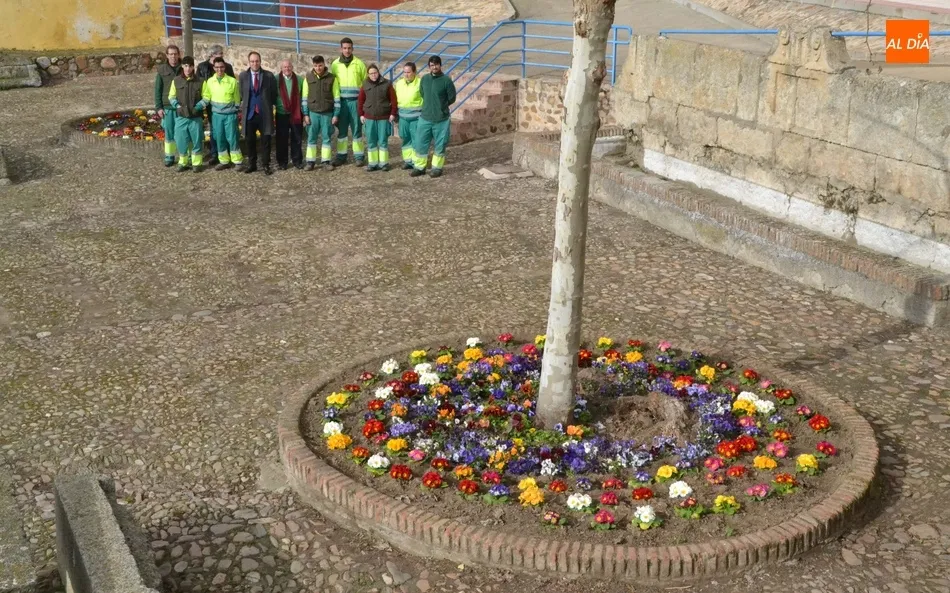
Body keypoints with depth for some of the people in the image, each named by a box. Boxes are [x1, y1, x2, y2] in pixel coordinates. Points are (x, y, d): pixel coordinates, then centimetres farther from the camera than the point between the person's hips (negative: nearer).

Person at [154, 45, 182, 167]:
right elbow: (158, 90, 3)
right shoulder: (162, 70, 2)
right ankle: (169, 157, 13)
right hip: (167, 107, 1)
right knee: (169, 133, 6)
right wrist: (158, 107, -2)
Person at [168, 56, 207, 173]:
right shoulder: (176, 81, 3)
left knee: (197, 140, 3)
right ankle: (183, 163, 18)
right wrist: (178, 107, -9)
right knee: (181, 141, 3)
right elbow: (171, 96, 7)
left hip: (196, 117, -1)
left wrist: (197, 108, -12)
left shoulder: (200, 81, -1)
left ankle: (196, 163, 14)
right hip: (181, 116, 1)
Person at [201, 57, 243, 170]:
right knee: (219, 139, 7)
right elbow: (206, 97, 11)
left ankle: (238, 162, 7)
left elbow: (237, 98, 3)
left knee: (232, 138, -2)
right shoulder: (209, 81, 2)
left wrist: (236, 110, 6)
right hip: (216, 114, 3)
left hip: (230, 114, -3)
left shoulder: (232, 81, -6)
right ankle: (224, 161, 17)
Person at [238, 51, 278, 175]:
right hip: (249, 112, 1)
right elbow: (241, 94, 12)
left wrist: (270, 105, 7)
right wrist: (244, 107, 11)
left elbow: (274, 94, 7)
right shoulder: (243, 76, 3)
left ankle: (266, 165, 12)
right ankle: (251, 164, 20)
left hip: (265, 113, -1)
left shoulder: (269, 75, -1)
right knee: (249, 140, 7)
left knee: (266, 140, 2)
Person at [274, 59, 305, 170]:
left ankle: (297, 160, 19)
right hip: (282, 114, -1)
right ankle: (282, 162, 14)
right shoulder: (276, 79, 0)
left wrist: (304, 111, -1)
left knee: (297, 139, 7)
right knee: (282, 139, 5)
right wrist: (276, 105, -8)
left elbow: (303, 96, 5)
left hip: (296, 114, 1)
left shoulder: (299, 80, 3)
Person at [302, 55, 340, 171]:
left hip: (327, 113, -1)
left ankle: (326, 161, 11)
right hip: (313, 113, 1)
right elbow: (305, 97, 4)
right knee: (311, 138, 4)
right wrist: (305, 114, 0)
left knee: (327, 138, 4)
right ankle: (310, 161, 10)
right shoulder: (308, 78, 2)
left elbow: (336, 97, 1)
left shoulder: (332, 78, -1)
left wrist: (336, 114, -3)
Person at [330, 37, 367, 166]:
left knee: (357, 129, 2)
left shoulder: (359, 63, 1)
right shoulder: (335, 64, 6)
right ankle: (341, 155, 16)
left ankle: (358, 156, 9)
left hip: (355, 101, -2)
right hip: (341, 101, 2)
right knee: (341, 130, 7)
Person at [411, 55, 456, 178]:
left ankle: (437, 168, 19)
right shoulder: (424, 79, 3)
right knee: (420, 143, 5)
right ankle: (420, 167, 18)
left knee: (440, 145, 6)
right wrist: (430, 106, 12)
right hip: (425, 118, 4)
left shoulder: (446, 80, -9)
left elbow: (452, 98, -2)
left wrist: (441, 107, 3)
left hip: (441, 119, -4)